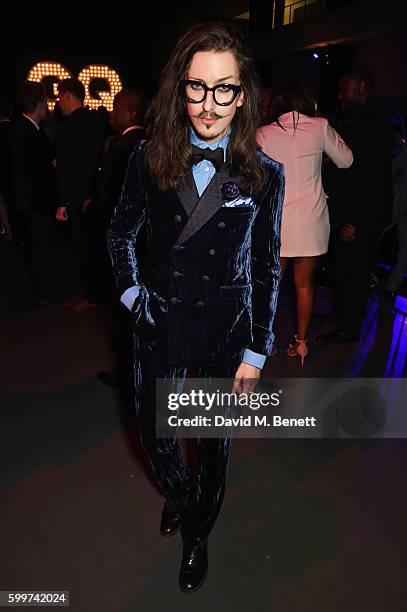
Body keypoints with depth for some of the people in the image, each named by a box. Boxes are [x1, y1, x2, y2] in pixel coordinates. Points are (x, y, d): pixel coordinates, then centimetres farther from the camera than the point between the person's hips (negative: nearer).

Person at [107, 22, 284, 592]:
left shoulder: (264, 175, -8)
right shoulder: (149, 160, -6)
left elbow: (268, 269, -4)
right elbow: (121, 233, 9)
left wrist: (256, 352, -3)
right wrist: (132, 293, -2)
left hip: (225, 333, -1)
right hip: (157, 327, 2)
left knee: (214, 444, 16)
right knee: (153, 432, 19)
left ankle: (198, 535, 47)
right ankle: (178, 491, 56)